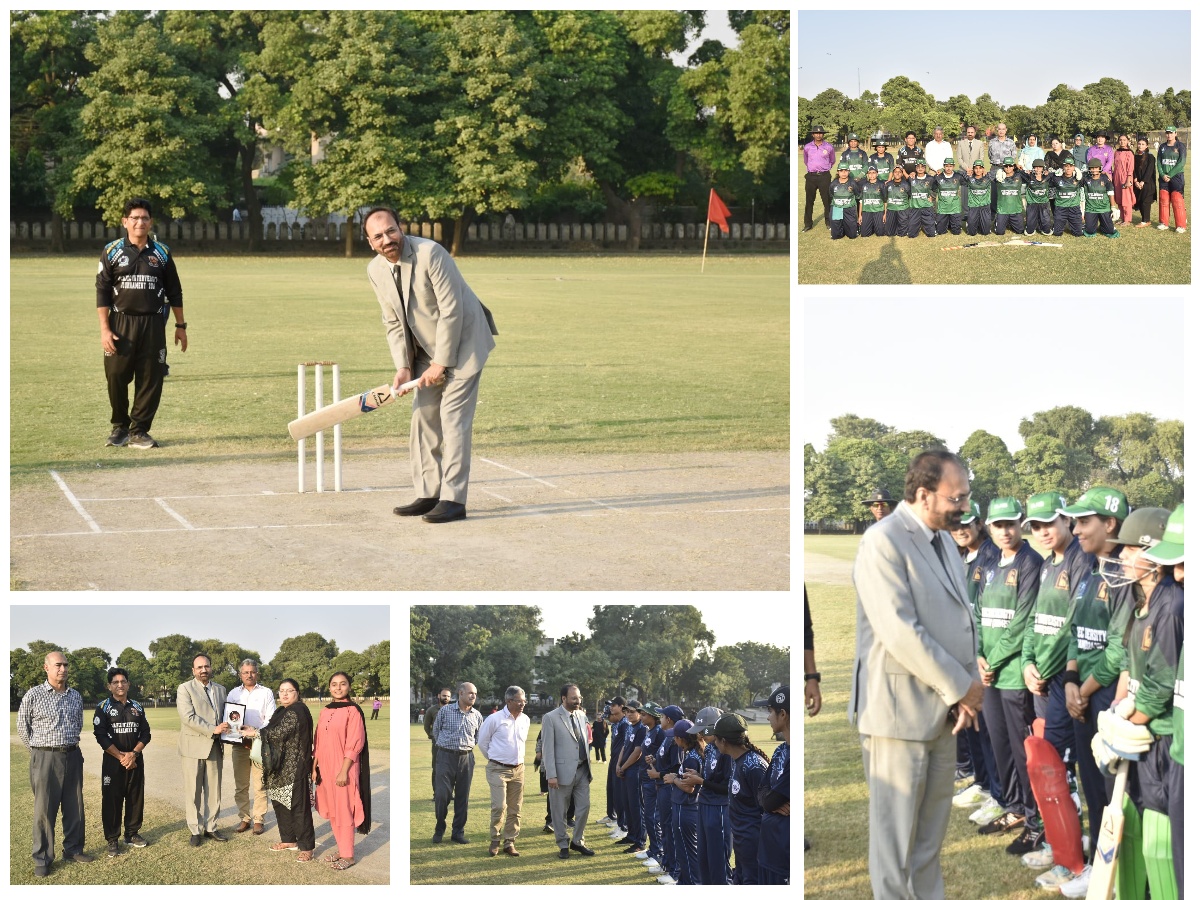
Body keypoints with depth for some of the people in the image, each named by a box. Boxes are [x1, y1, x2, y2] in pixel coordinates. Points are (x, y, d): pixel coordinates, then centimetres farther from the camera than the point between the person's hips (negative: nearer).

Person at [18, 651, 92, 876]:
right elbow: (22, 727, 3)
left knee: (74, 806, 10)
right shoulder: (33, 695, -6)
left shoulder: (75, 696, 8)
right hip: (45, 758, -4)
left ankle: (73, 849, 23)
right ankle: (42, 859, 5)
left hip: (73, 757, 5)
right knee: (44, 809, -1)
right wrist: (38, 750, 7)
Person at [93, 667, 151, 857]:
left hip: (135, 760, 4)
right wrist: (121, 757, -14)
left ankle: (132, 833, 20)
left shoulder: (137, 707, 9)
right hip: (113, 761, -4)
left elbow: (145, 733, 6)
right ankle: (112, 839, 4)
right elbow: (101, 735, -10)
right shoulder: (103, 707, -2)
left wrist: (134, 754, -11)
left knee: (136, 797, 7)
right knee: (112, 799, -2)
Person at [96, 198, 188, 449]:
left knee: (150, 378, -1)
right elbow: (102, 291, 0)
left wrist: (180, 326, 11)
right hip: (121, 322, -1)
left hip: (153, 324, 1)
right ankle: (120, 427, 18)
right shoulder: (112, 251, 2)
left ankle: (139, 430, 9)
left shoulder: (162, 253, 8)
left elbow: (174, 292, 13)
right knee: (116, 376, -1)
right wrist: (104, 329, -7)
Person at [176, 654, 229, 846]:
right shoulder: (185, 689, -4)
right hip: (193, 747, -5)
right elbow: (188, 717, -15)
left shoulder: (220, 690, 15)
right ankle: (195, 830, 7)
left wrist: (226, 728, -1)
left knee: (214, 790, 6)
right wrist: (213, 730, -18)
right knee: (193, 791, 0)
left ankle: (210, 827, 15)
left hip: (215, 747, 5)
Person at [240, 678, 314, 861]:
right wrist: (255, 731, 1)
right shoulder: (282, 711, 17)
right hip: (280, 767, 10)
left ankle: (306, 846, -4)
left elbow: (281, 732, -20)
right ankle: (288, 840, 25)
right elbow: (274, 731, 18)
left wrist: (255, 733, -14)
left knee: (297, 805, -8)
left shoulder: (297, 711, -13)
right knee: (280, 803, 13)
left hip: (294, 768, -10)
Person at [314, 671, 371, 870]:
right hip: (326, 769, 7)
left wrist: (344, 771, -18)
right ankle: (341, 849, 23)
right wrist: (315, 767, 9)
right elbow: (318, 742, 15)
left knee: (344, 812, -3)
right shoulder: (325, 711, 10)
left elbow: (354, 744, -14)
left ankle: (348, 855, 5)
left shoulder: (352, 711, -10)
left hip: (343, 769, -7)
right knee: (331, 811, 12)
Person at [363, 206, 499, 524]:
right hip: (427, 348, 7)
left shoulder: (430, 253, -24)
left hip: (462, 340, -7)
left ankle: (453, 500, -12)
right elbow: (393, 323, 5)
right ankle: (428, 495, 13)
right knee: (423, 417, 6)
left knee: (453, 416, -12)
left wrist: (441, 362, -20)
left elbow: (451, 311, -22)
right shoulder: (376, 271, -2)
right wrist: (403, 366, -7)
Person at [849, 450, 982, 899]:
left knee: (931, 831, 14)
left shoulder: (944, 541, 13)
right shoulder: (883, 542, -14)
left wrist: (965, 691, -3)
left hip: (942, 709, 8)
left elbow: (960, 620, 12)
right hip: (899, 708, -8)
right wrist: (961, 687, -15)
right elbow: (900, 632, -21)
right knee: (894, 832, 0)